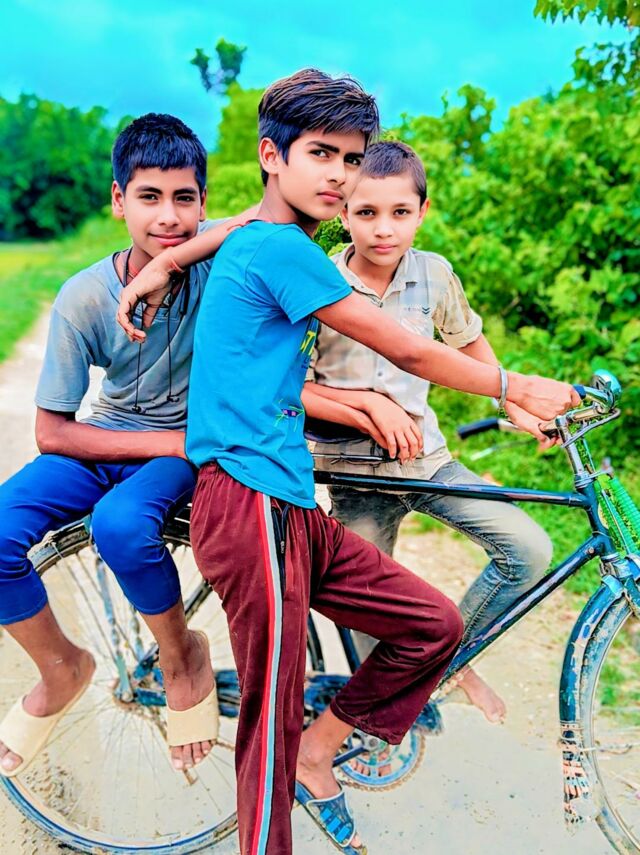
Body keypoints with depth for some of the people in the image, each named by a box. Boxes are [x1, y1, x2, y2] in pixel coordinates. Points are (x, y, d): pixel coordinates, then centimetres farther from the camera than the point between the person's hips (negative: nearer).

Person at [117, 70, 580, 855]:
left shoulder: (252, 239, 17)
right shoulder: (281, 247, -11)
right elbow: (407, 352, -9)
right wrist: (515, 389, 3)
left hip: (287, 504, 9)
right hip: (253, 503, -9)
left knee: (435, 623, 8)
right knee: (273, 719, -2)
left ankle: (317, 754, 21)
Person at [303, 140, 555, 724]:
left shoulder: (434, 274, -3)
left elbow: (469, 342, 14)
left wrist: (517, 407, 11)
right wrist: (368, 406, -19)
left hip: (426, 456, 3)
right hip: (357, 472, -3)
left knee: (529, 549, -8)